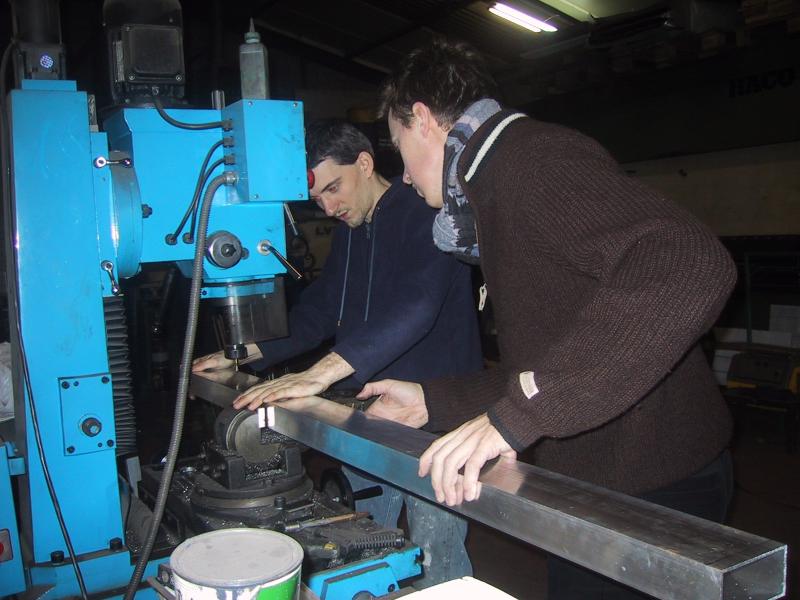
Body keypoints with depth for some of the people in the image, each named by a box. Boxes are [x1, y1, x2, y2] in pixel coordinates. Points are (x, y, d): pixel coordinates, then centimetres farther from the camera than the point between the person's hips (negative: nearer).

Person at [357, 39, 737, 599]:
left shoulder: (533, 155, -17)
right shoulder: (499, 182, 16)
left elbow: (691, 266, -34)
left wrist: (517, 412, -35)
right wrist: (433, 401, 13)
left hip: (645, 487, -10)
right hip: (596, 483, 10)